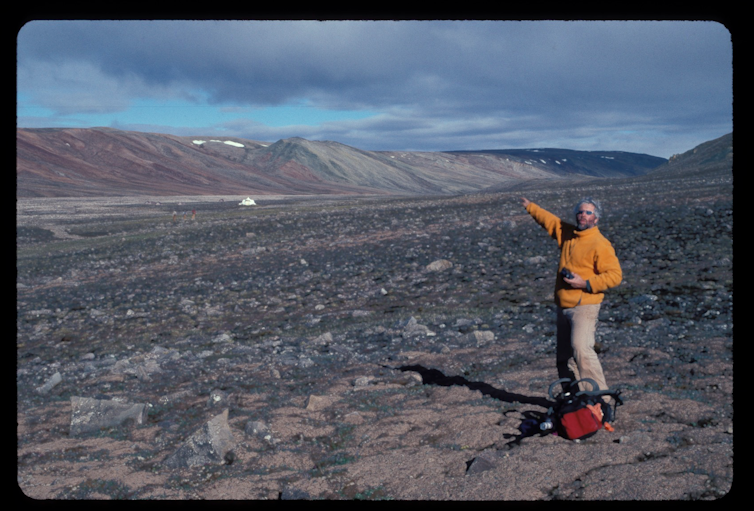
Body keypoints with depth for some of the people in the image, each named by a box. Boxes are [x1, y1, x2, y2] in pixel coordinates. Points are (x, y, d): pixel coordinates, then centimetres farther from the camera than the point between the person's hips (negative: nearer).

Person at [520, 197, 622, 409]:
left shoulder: (600, 244, -10)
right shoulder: (567, 233, 13)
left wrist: (585, 283, -19)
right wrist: (530, 206, 42)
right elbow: (549, 220, 31)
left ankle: (600, 398, -22)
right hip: (563, 306, 8)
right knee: (563, 355, 10)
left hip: (585, 306, -8)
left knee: (581, 347, -24)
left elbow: (615, 275, -15)